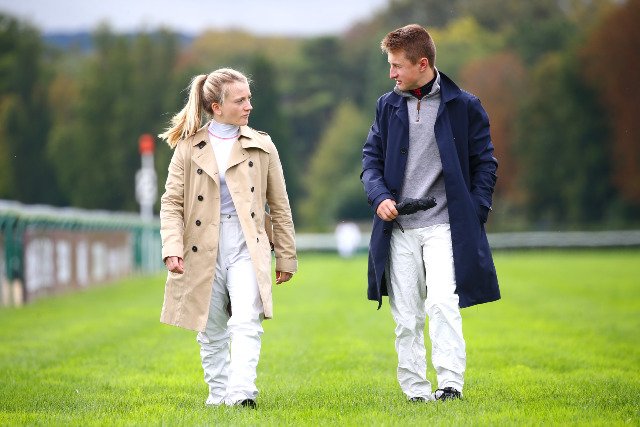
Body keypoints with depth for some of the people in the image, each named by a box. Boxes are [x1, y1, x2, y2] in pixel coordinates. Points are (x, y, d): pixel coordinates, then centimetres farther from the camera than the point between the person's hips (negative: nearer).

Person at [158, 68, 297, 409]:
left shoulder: (261, 146, 6)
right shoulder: (188, 147, 3)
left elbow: (279, 205, 12)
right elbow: (172, 202, 1)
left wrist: (286, 256, 13)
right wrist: (172, 247, -14)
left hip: (247, 247, -1)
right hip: (203, 249, 1)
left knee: (246, 322, -19)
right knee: (212, 330, 9)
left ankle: (242, 393, -25)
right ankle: (218, 395, 23)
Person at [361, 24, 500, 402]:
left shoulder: (464, 106, 2)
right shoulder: (389, 105, 11)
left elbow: (485, 163, 5)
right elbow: (372, 157, 15)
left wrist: (474, 215, -4)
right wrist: (379, 196, -4)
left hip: (445, 225, -4)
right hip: (399, 229, 4)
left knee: (442, 303, -20)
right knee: (406, 317, 3)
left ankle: (450, 383, -18)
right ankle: (416, 390, 10)